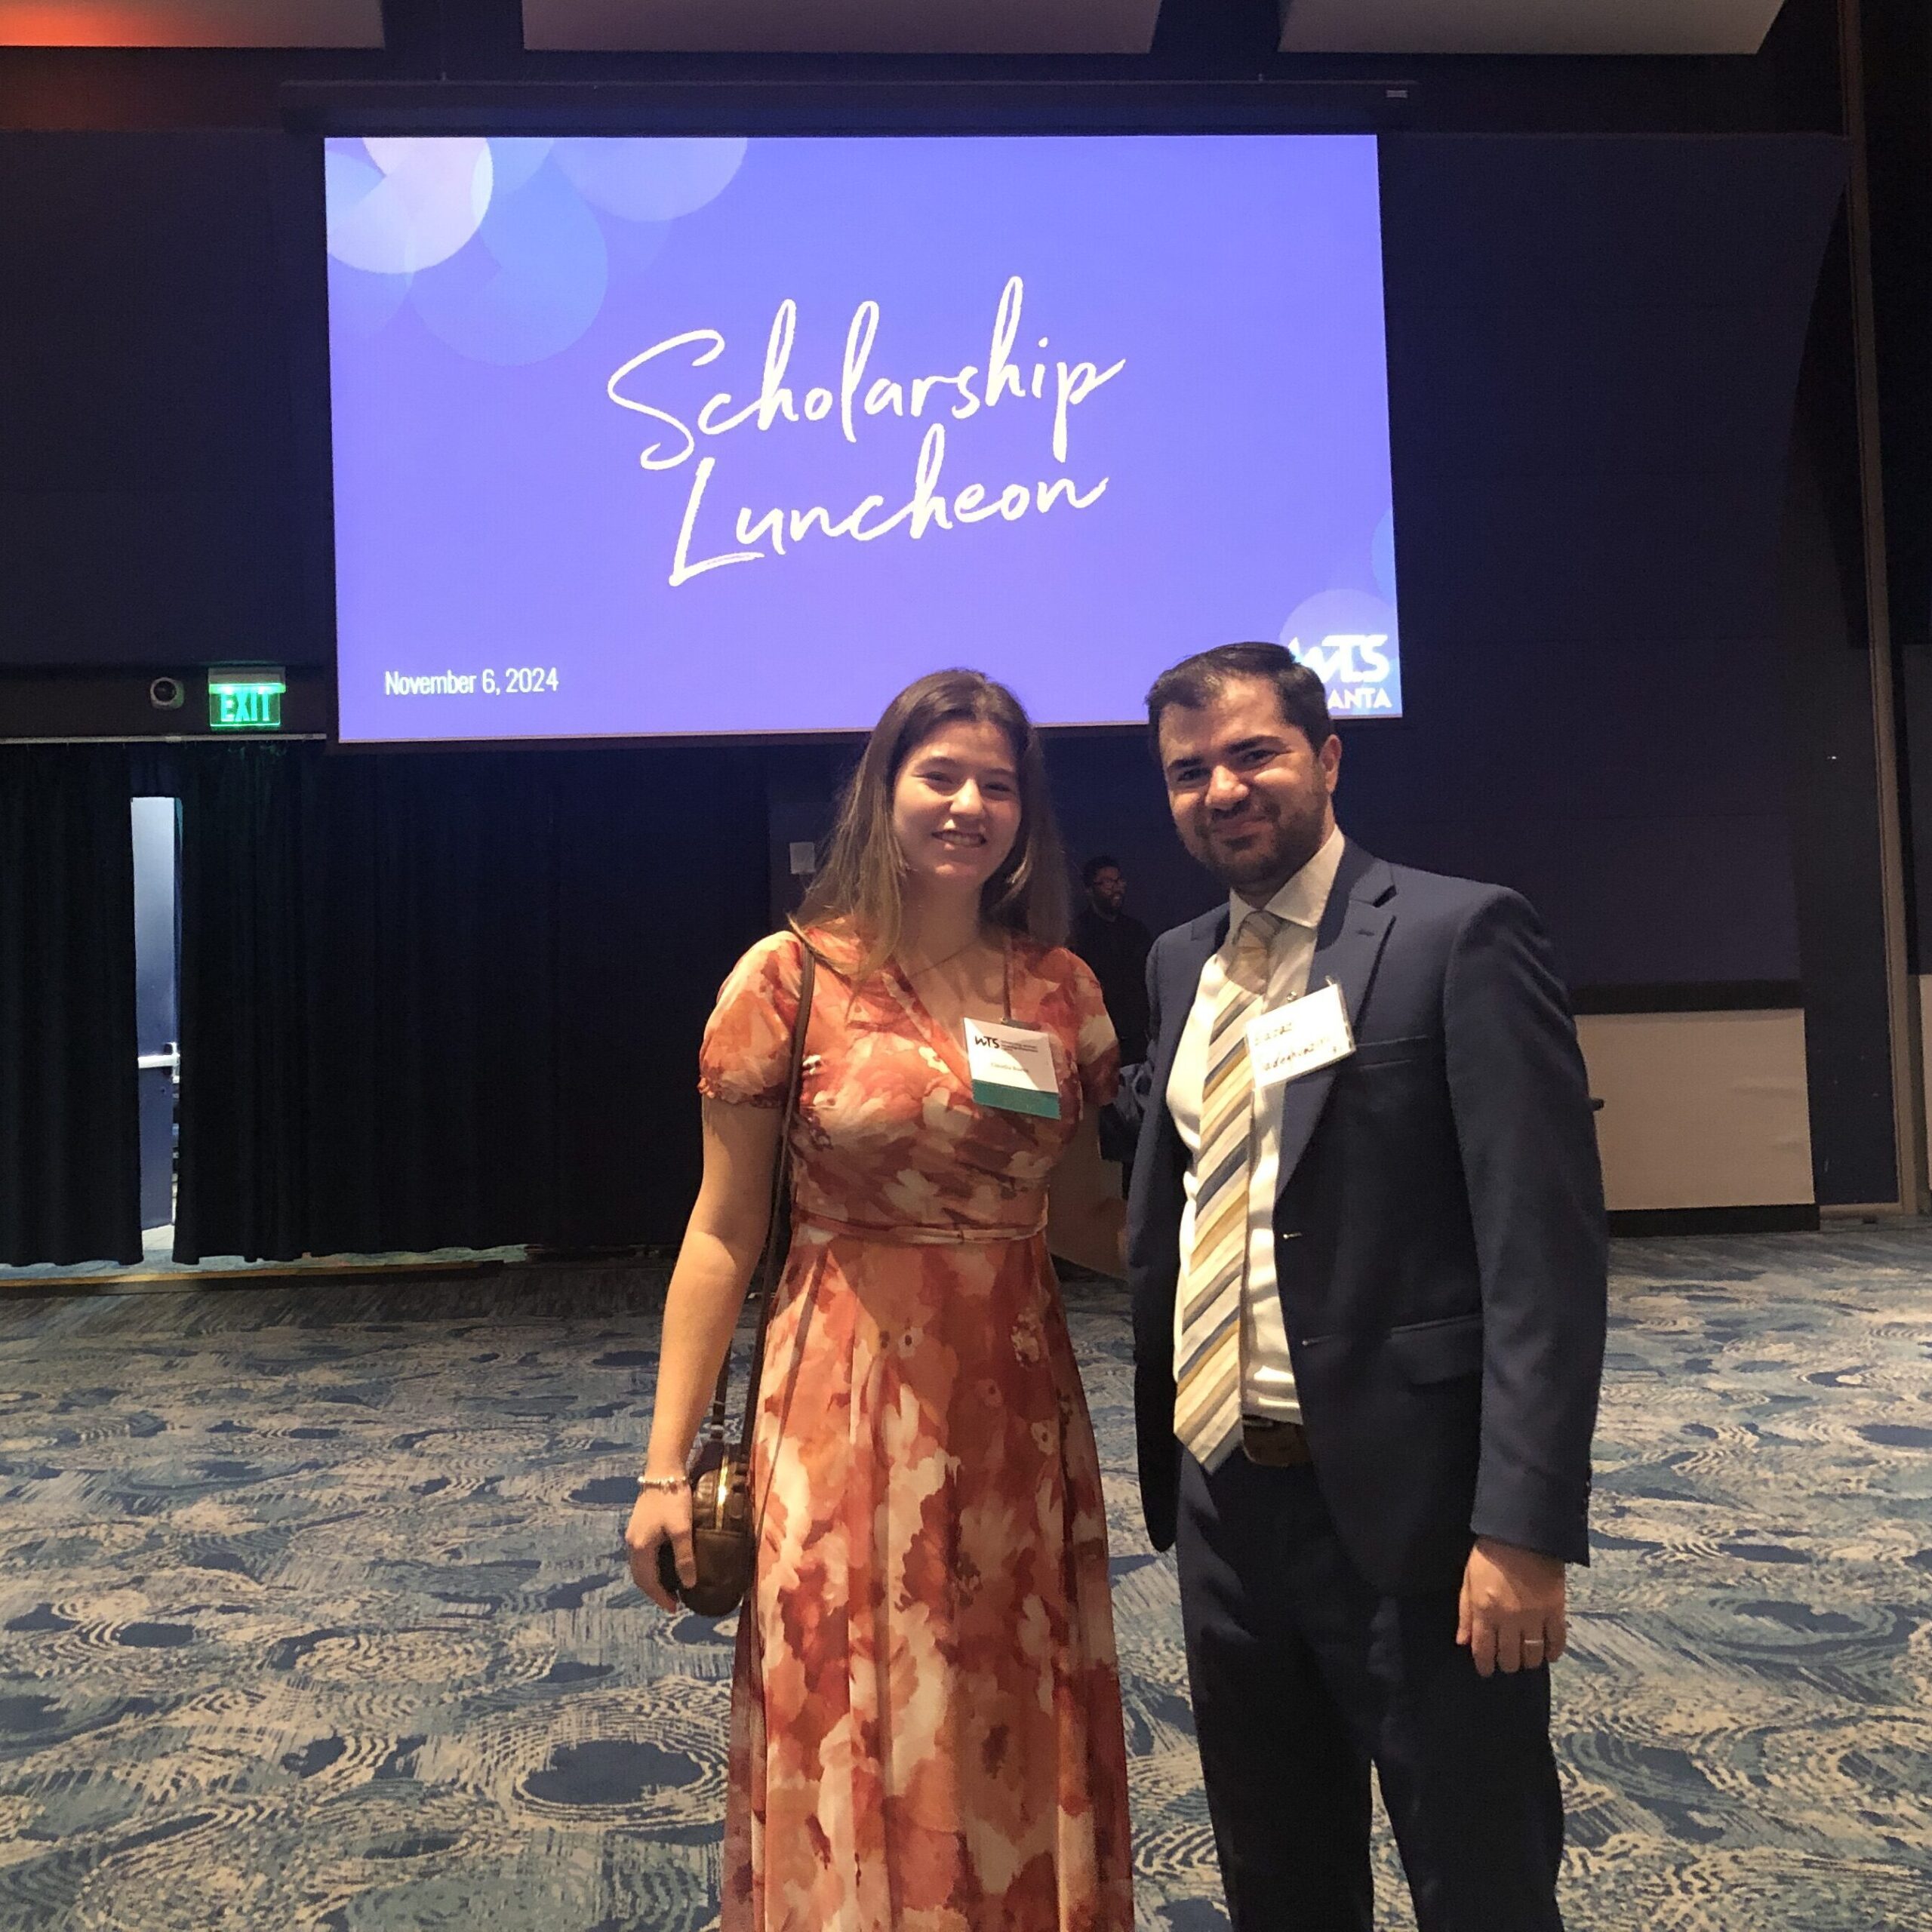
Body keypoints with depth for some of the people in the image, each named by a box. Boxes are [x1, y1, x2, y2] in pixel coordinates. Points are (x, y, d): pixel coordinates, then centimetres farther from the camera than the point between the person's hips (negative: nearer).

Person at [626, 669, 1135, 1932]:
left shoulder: (1061, 987, 3)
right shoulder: (790, 978, -7)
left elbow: (1081, 1217, 11)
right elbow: (721, 1235, -4)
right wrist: (666, 1466, -4)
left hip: (1019, 1415, 3)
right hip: (846, 1414, -3)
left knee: (1023, 1761, 15)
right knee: (860, 1753, 11)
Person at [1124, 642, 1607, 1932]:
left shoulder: (1461, 934, -10)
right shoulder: (1182, 964, 11)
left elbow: (1547, 1244, -15)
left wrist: (1526, 1527, -20)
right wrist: (1168, 1467, 12)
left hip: (1407, 1500, -6)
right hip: (1225, 1500, 6)